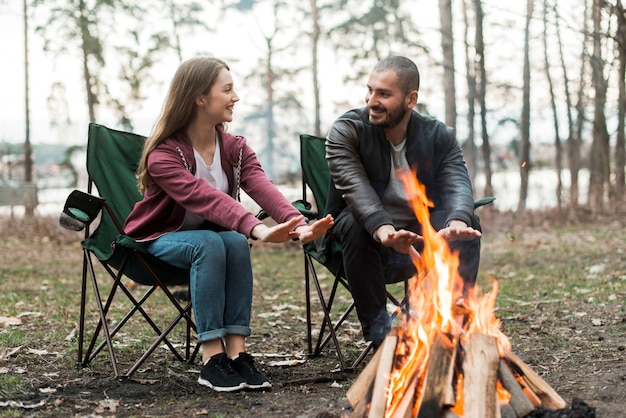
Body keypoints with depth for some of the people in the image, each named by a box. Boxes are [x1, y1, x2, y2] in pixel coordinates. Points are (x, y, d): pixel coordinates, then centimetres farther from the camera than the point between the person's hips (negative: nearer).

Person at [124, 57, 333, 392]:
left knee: (236, 242, -30)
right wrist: (258, 230, -55)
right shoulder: (163, 154, -22)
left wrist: (297, 225, -44)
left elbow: (261, 186, -23)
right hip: (161, 239, -4)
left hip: (212, 235, 5)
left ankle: (237, 353, -30)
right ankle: (212, 359, -34)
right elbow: (205, 198, -39)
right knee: (210, 244, -35)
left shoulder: (235, 148, -3)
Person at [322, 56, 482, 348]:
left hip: (419, 239, 2)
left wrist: (458, 222, -44)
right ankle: (378, 329, -22)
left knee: (467, 223, -22)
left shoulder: (439, 136, -2)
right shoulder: (346, 130, -11)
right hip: (367, 239, -2)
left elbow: (457, 185, -19)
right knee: (355, 224, -35)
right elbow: (354, 186, -27)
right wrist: (383, 229, -47)